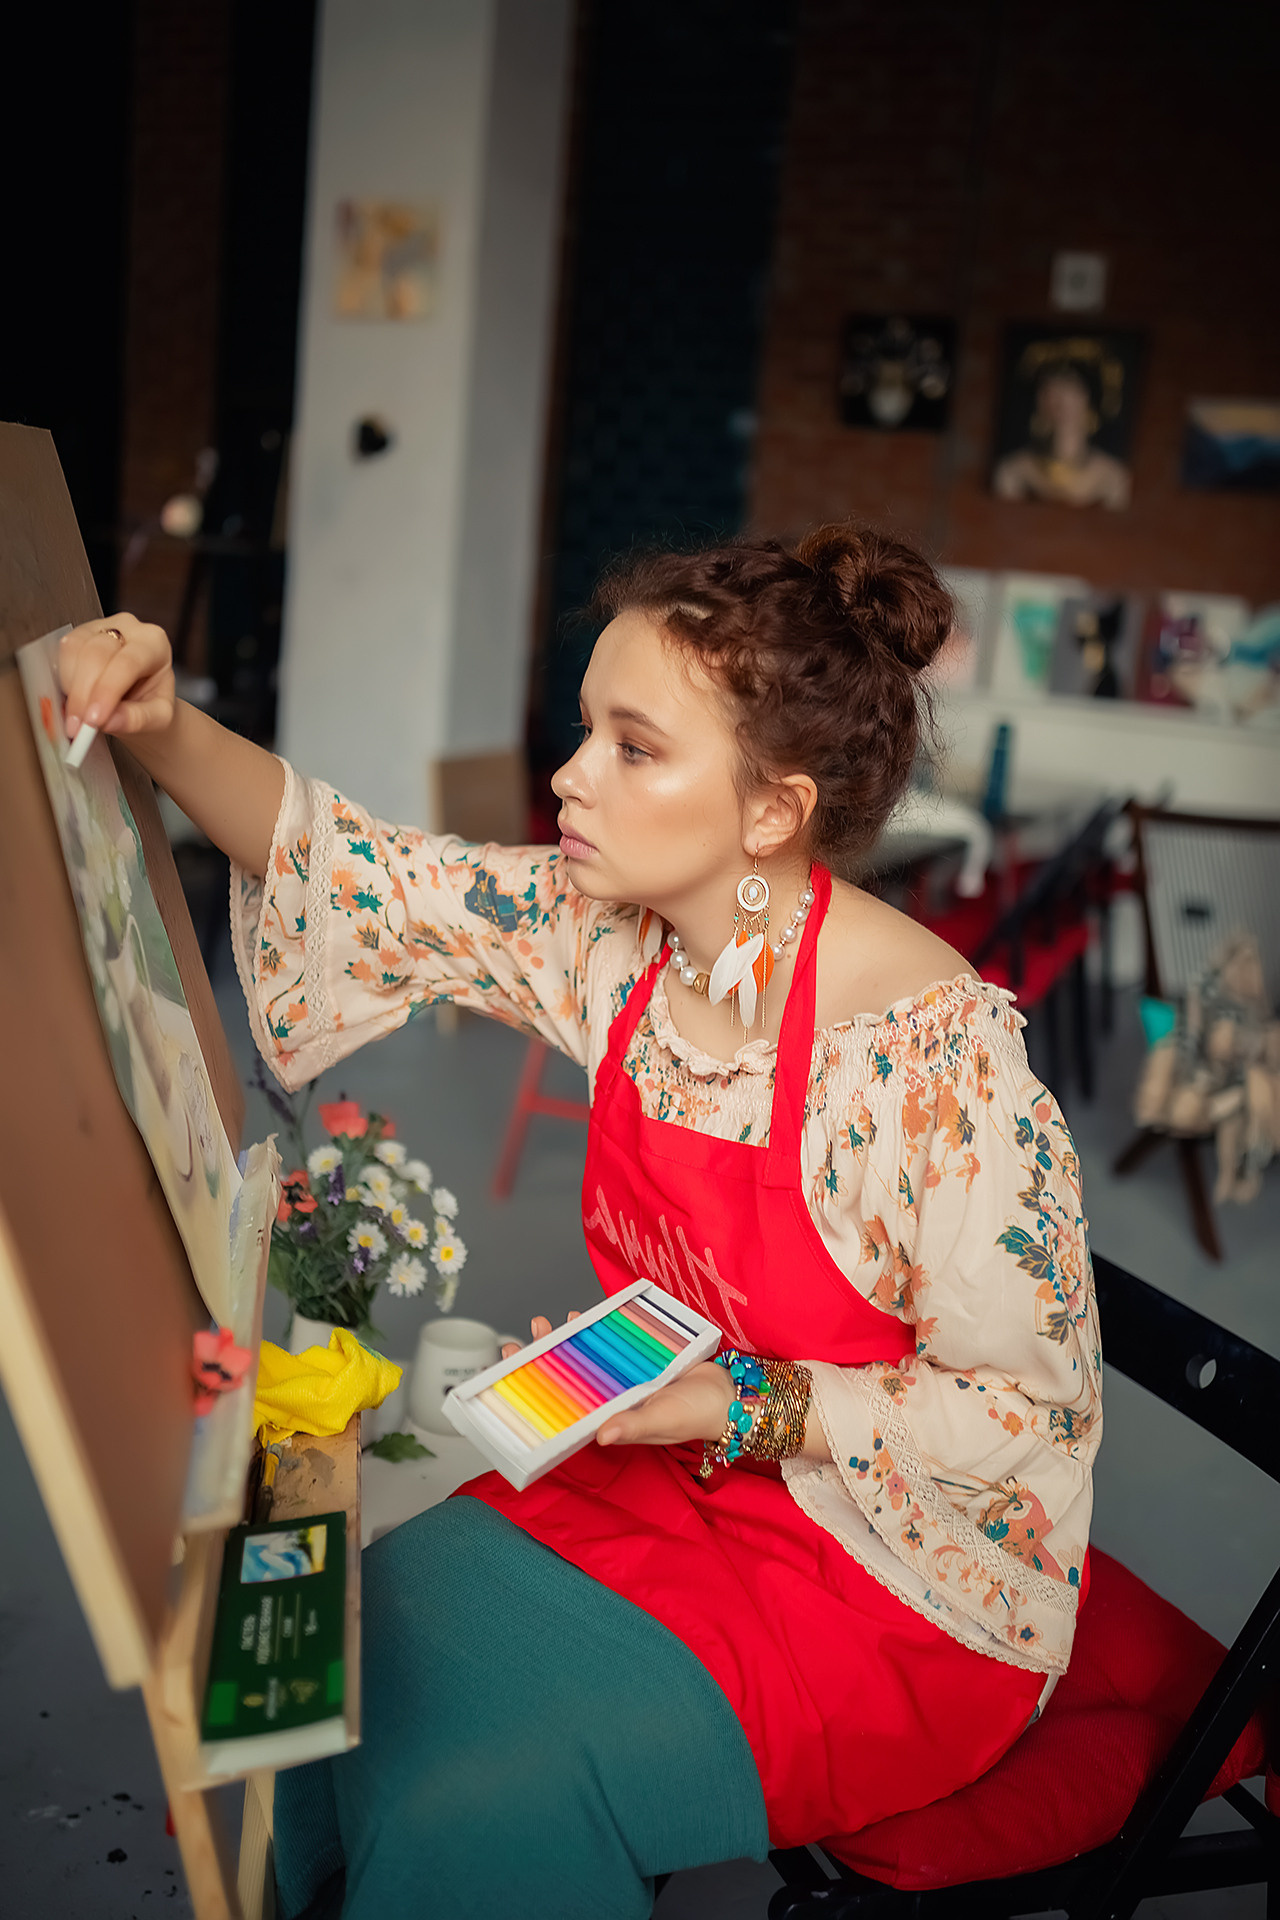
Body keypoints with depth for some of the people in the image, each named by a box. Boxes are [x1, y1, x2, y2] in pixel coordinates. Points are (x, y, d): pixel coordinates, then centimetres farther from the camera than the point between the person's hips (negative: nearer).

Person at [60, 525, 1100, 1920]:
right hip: (670, 1477, 6)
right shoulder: (609, 936, -8)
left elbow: (1030, 1409, -19)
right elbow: (355, 876, -4)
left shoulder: (938, 1051, -27)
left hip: (905, 1585, -6)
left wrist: (748, 1404, -26)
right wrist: (162, 730, -19)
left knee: (482, 1789, -18)